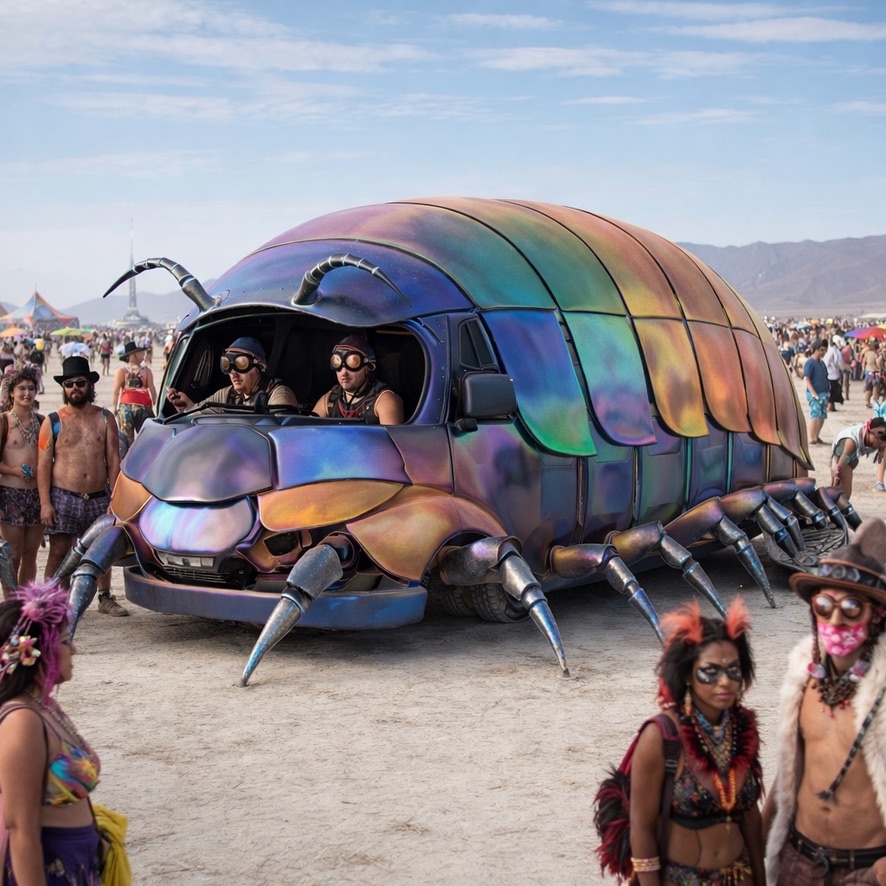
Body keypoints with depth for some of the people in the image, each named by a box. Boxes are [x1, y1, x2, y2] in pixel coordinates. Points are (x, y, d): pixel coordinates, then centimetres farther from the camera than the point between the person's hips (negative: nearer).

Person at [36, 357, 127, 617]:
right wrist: (45, 503, -10)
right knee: (59, 552, -3)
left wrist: (114, 497, -2)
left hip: (98, 498, 2)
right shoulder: (53, 422, 2)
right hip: (63, 498, -2)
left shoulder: (105, 418, 7)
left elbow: (113, 459, 5)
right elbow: (43, 464, -2)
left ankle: (105, 598, 26)